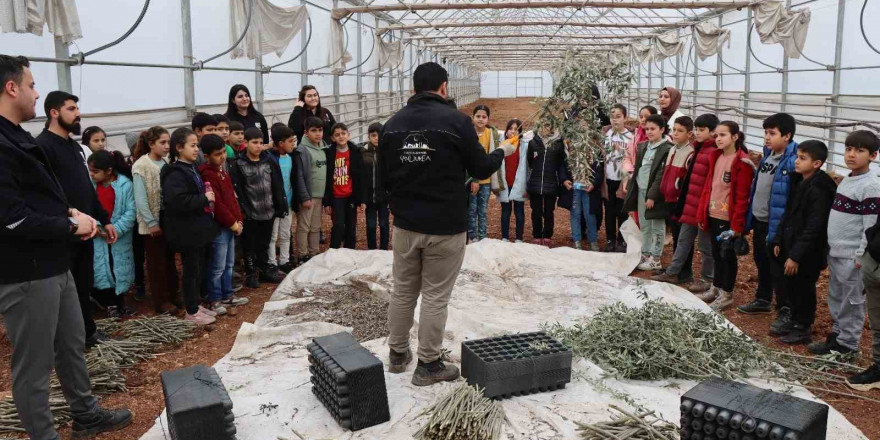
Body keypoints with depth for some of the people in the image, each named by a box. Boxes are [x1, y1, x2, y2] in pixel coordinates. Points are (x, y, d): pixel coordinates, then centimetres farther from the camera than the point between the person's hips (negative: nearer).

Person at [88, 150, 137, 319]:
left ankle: (120, 303, 27)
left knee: (120, 270, 10)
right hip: (98, 237, 2)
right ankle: (110, 304, 21)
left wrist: (116, 229, -19)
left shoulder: (125, 184, -11)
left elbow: (130, 212, -11)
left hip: (120, 238, -2)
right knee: (102, 271, 5)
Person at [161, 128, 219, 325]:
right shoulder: (175, 173, -17)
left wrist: (207, 195, 10)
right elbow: (177, 201, -31)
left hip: (198, 227, 9)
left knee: (200, 268, 16)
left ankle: (195, 304, 28)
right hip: (186, 231, -9)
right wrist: (204, 198, -21)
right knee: (192, 270, 1)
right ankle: (191, 312, 12)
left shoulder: (191, 168, 12)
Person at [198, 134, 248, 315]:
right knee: (217, 267, 0)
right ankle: (213, 300, 12)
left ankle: (227, 295, 30)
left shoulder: (222, 170, 12)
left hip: (231, 225, 9)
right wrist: (232, 223, -14)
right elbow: (216, 204, -21)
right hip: (218, 227, -9)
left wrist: (239, 220, 9)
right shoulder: (207, 175, -18)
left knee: (229, 264, 18)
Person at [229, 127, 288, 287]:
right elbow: (237, 190, -11)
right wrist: (243, 210, -16)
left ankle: (264, 270, 29)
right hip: (250, 214, -4)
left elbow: (278, 186, 6)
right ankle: (250, 274, 18)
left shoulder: (269, 161, 5)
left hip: (268, 211, 4)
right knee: (250, 245, 6)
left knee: (264, 244, 16)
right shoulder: (238, 165, -7)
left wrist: (281, 206, 4)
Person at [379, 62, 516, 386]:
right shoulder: (456, 121, -12)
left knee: (403, 291, 17)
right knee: (435, 296, 5)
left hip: (405, 224, 5)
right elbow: (481, 169, -4)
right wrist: (502, 152, 16)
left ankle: (397, 354, 30)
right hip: (445, 226, -4)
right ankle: (428, 365, 15)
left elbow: (384, 178, 7)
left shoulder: (392, 124, 2)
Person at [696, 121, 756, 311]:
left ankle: (726, 295, 15)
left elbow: (742, 197, -16)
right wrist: (702, 213, 9)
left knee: (727, 254, 4)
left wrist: (737, 224, -18)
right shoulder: (716, 157, 10)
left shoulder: (741, 163, -13)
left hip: (728, 218, -7)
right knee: (716, 253, 16)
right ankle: (715, 289, 29)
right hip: (713, 215, 7)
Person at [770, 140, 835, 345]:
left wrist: (796, 255, -22)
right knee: (790, 288, 17)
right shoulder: (799, 183, 8)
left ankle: (803, 330, 20)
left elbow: (813, 228, -22)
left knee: (802, 290, 5)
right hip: (791, 247, 8)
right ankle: (795, 324, 32)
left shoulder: (818, 190, -20)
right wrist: (779, 241, 12)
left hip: (807, 253, -8)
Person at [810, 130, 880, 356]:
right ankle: (837, 334, 30)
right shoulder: (846, 180, 10)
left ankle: (847, 344, 12)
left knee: (852, 300, 3)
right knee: (836, 297, 17)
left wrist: (861, 256, -17)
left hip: (852, 256, -8)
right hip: (835, 251, 8)